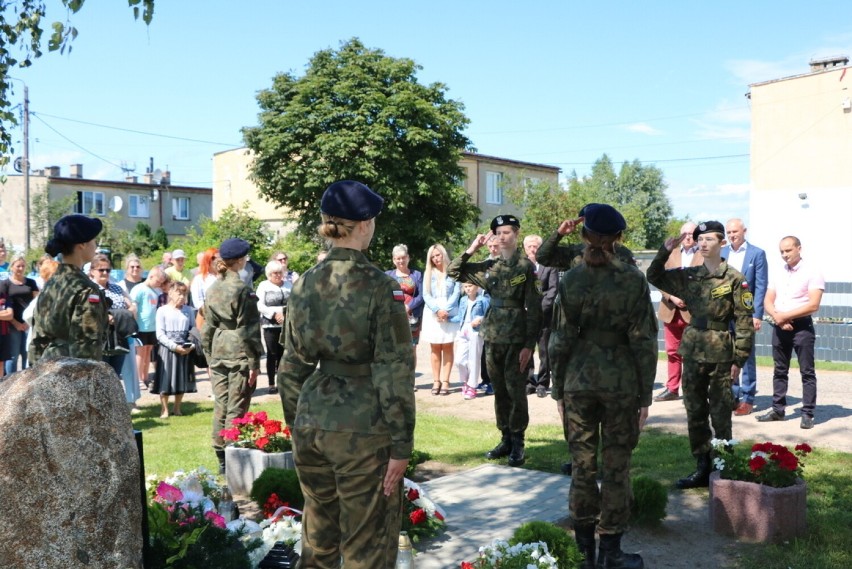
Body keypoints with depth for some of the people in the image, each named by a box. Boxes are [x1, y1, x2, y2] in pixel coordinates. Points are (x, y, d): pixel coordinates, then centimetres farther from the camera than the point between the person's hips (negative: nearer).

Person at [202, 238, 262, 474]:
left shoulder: (212, 290, 10)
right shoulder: (243, 290, -11)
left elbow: (207, 327, 13)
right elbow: (248, 329, -12)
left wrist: (209, 356, 19)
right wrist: (254, 363, -10)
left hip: (218, 354, 7)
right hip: (239, 356, -7)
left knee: (220, 407, 11)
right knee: (236, 409, -1)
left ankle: (221, 459, 19)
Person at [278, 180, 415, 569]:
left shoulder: (304, 285, 5)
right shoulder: (380, 287, -11)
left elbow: (292, 366, 11)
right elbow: (393, 372, -13)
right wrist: (401, 443, -7)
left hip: (312, 424, 6)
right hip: (363, 430, -6)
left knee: (317, 537, 19)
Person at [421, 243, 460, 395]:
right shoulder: (428, 273, 13)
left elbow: (457, 293, -2)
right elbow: (426, 295, 5)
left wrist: (446, 310, -13)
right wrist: (437, 310, -10)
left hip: (450, 313, -2)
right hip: (432, 314, 2)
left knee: (447, 347, -5)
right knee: (435, 348, 0)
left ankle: (445, 381, -5)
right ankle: (436, 381, 2)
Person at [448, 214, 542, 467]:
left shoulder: (526, 266, -6)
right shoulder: (490, 267, 9)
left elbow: (534, 308, -8)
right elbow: (453, 272, 15)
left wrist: (529, 344, -13)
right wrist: (472, 249, 2)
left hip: (517, 339, -5)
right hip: (493, 337, 5)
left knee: (516, 391, -2)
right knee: (499, 391, 11)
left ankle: (517, 443, 9)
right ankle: (505, 439, 22)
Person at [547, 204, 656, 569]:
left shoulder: (570, 281, -4)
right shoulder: (632, 280, -7)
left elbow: (561, 341, -2)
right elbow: (643, 342, -6)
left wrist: (559, 390, 8)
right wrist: (645, 394, 2)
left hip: (578, 382, 1)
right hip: (621, 383, -1)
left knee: (583, 466, 11)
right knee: (616, 468, 8)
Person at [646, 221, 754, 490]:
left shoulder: (734, 279, -7)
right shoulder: (689, 276, 7)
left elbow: (744, 321, -7)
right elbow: (655, 277, 14)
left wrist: (739, 359, -10)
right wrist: (666, 251, -1)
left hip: (720, 354, -5)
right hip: (693, 351, 5)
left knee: (720, 414, 2)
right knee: (694, 412, 11)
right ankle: (702, 468, 21)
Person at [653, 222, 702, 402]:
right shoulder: (670, 254, 14)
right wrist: (672, 297, -9)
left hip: (693, 311, -4)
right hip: (671, 310, 4)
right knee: (672, 351, 10)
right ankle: (672, 389, 17)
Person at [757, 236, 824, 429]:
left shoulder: (812, 273, -6)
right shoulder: (776, 274, 12)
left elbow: (813, 305, -15)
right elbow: (768, 302, 9)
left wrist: (785, 316, -13)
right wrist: (777, 317, -11)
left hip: (802, 326, -6)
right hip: (779, 327, 6)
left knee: (807, 371, -2)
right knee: (780, 371, 10)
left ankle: (808, 414, 0)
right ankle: (778, 410, 17)